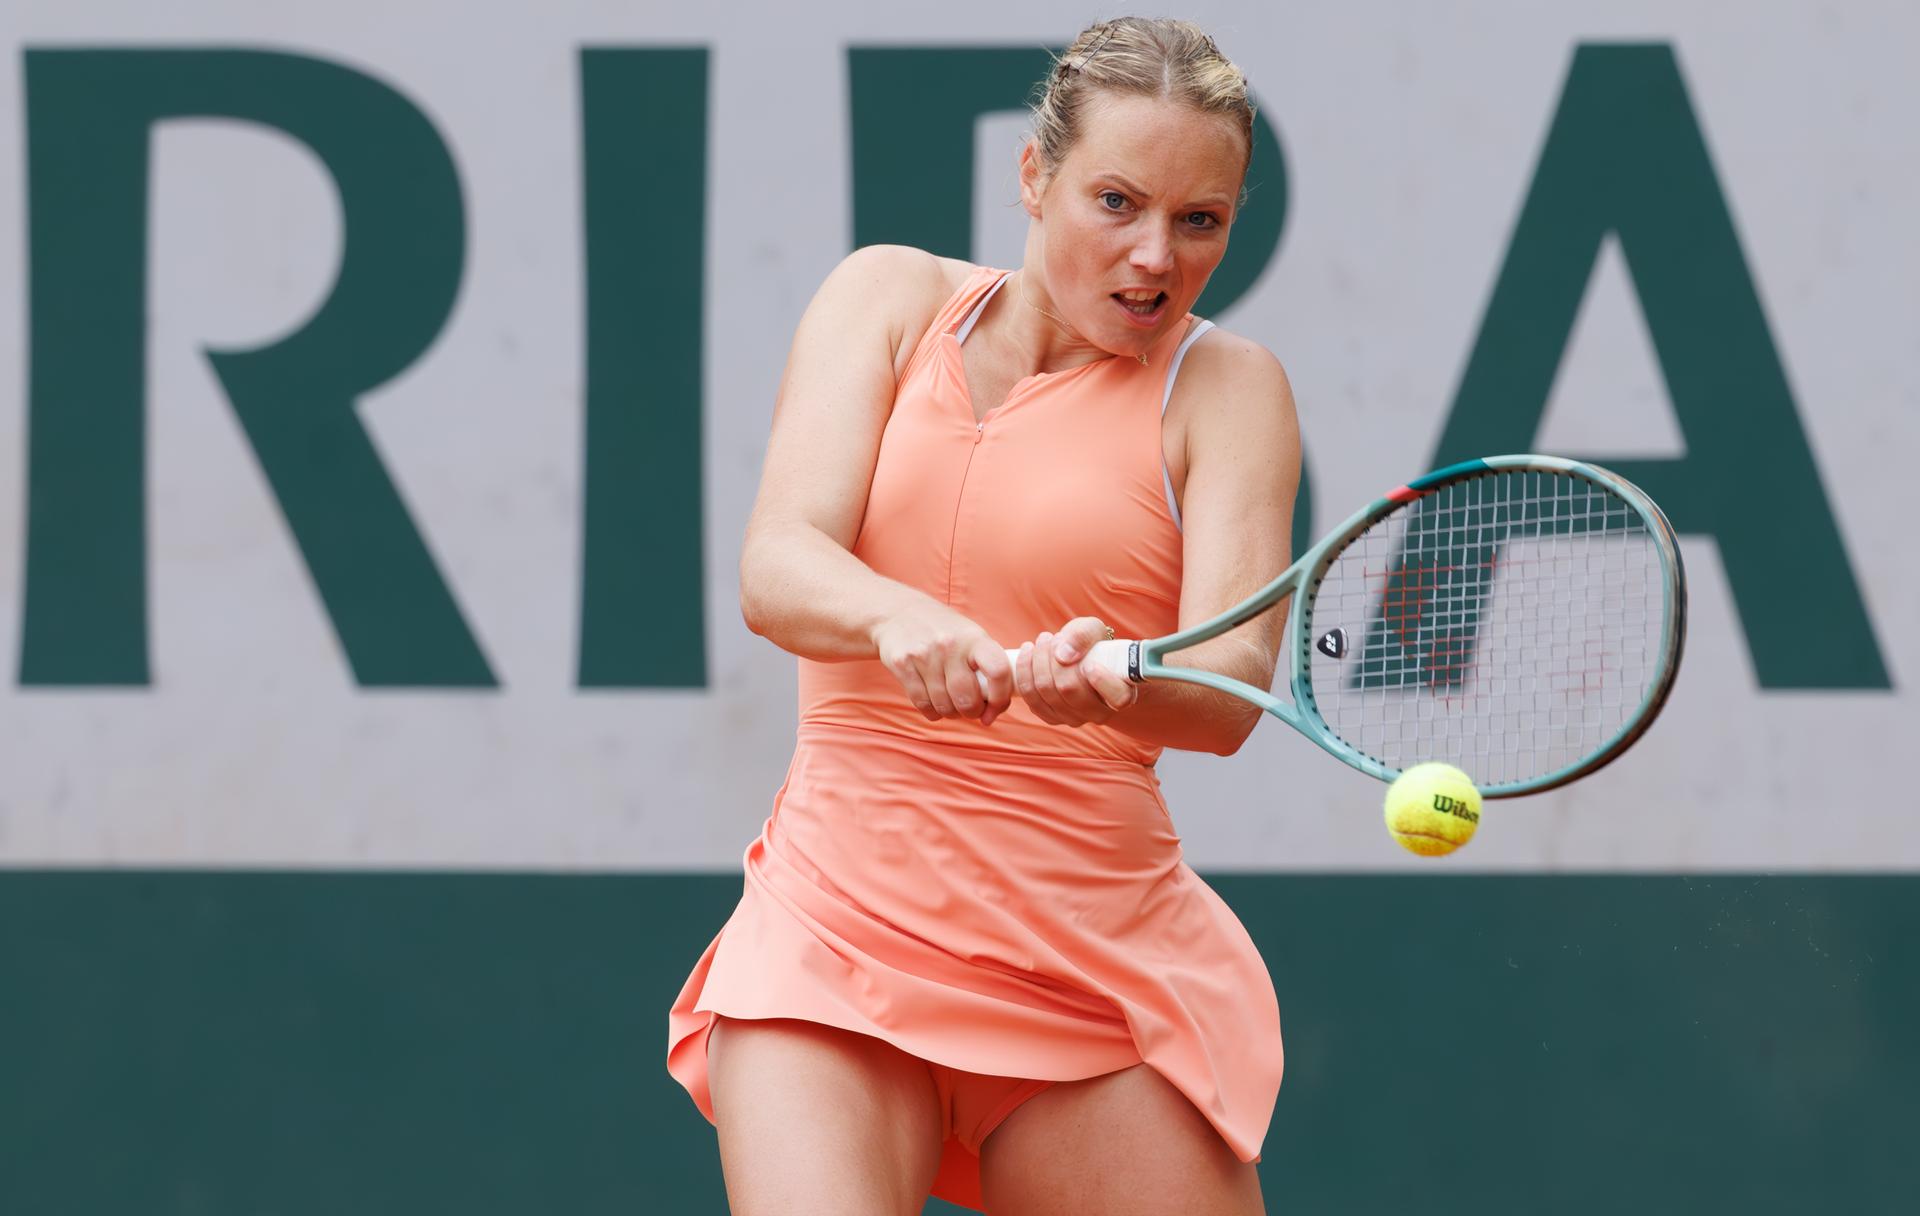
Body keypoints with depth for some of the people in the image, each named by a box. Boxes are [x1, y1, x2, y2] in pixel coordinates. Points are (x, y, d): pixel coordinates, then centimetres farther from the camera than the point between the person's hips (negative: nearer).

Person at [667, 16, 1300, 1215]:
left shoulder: (1225, 386, 3)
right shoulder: (891, 299, 6)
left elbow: (1230, 685, -12)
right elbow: (775, 572, -8)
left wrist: (1107, 683, -35)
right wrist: (903, 619, -30)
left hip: (1099, 957, 0)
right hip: (838, 923, 0)